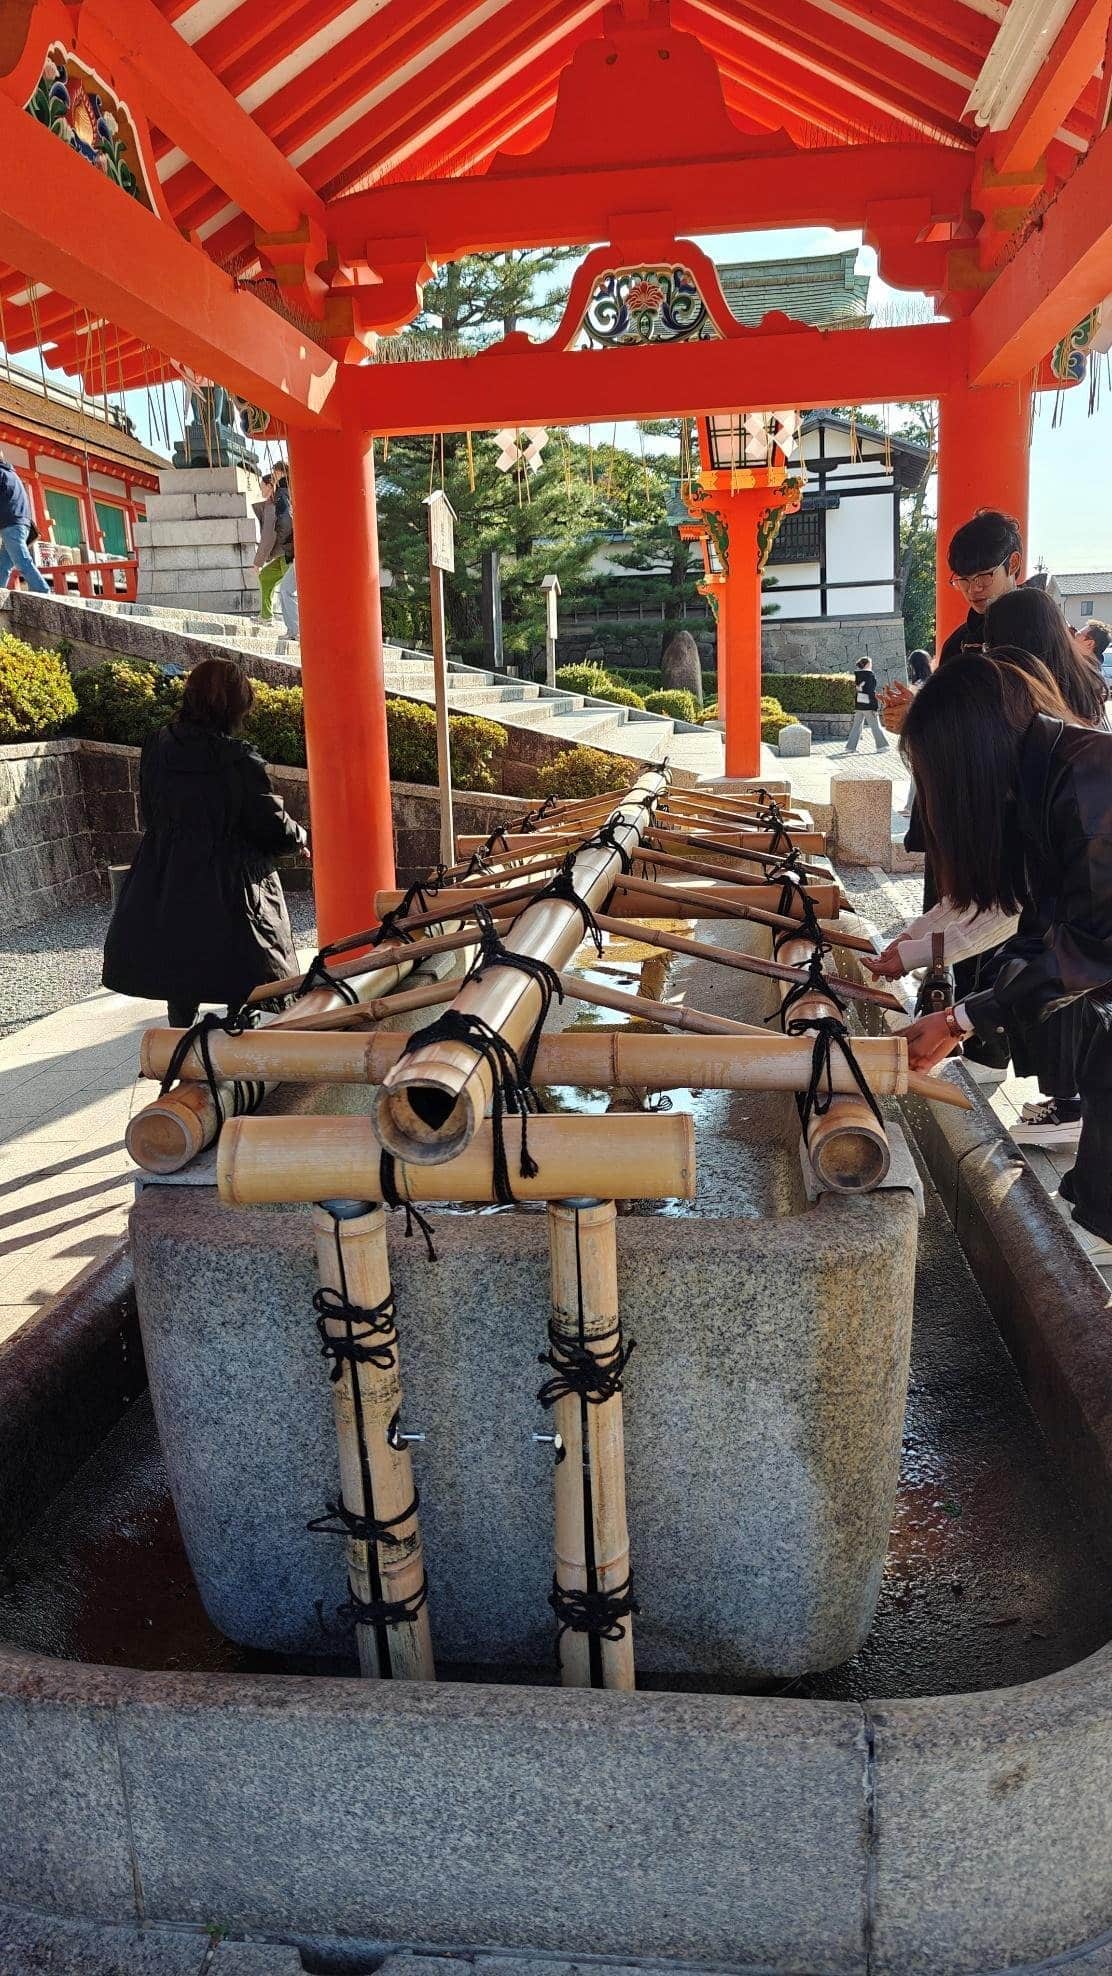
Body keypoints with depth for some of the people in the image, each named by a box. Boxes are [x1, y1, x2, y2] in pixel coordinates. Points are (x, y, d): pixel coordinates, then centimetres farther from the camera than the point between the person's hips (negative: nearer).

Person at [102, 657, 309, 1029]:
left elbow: (150, 813, 8)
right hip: (230, 894, -5)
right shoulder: (240, 762, -18)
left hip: (166, 888, 5)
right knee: (241, 987, 7)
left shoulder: (156, 750, -2)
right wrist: (300, 839, 10)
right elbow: (272, 826, -10)